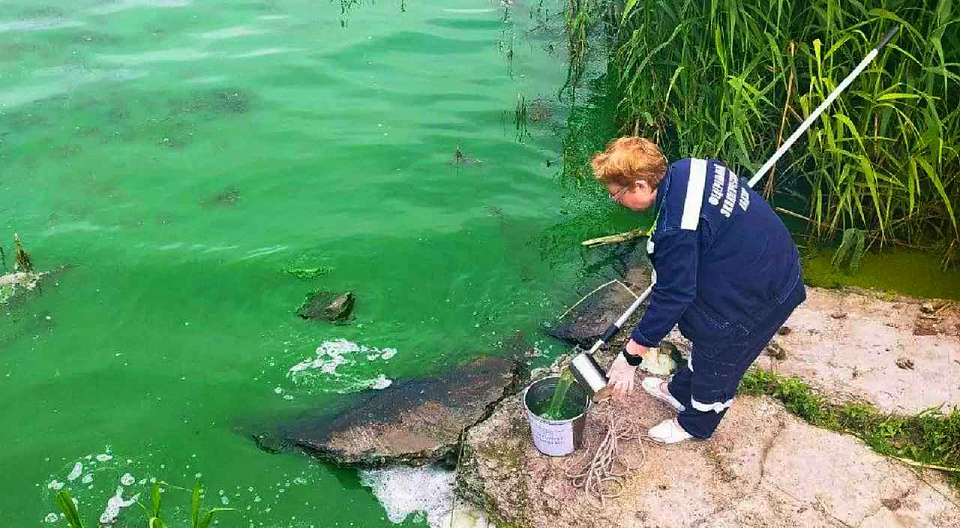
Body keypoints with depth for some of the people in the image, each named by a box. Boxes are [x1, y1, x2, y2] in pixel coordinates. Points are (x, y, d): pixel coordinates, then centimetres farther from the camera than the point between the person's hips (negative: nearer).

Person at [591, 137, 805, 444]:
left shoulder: (675, 231, -34)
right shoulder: (685, 168, -7)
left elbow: (672, 297, -26)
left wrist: (630, 357, -17)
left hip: (759, 295, -9)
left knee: (718, 359, 15)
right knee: (705, 336, 28)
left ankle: (695, 425, 40)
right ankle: (680, 392, 52)